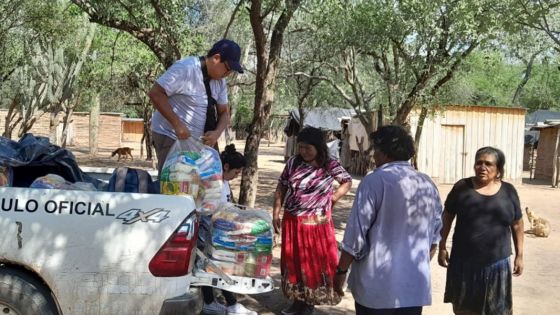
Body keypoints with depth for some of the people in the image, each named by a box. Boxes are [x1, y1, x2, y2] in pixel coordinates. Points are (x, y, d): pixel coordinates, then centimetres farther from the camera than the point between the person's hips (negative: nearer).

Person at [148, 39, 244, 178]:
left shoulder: (220, 81, 5)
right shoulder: (185, 68, -19)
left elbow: (224, 112, 10)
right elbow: (155, 93, -21)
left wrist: (217, 132, -12)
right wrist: (177, 124, -25)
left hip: (196, 140, 8)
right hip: (170, 136, -8)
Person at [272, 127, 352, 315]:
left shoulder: (330, 166, -8)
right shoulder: (293, 163, -1)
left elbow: (347, 182, 7)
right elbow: (281, 188, 7)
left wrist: (332, 199, -4)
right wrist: (275, 214, 4)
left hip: (317, 224, -3)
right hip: (291, 223, 3)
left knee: (316, 263, 5)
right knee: (293, 261, 12)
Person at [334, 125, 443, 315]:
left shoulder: (375, 181, -12)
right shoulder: (428, 185, 6)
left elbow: (356, 234, -12)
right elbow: (434, 237, 12)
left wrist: (341, 270, -1)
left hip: (376, 285, -5)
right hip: (415, 286, 5)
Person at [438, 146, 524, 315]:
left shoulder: (508, 191, 0)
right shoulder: (462, 187, -3)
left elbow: (517, 224, 9)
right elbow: (447, 217, 4)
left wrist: (519, 255, 8)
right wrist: (442, 247, 2)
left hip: (496, 262, 1)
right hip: (464, 261, 0)